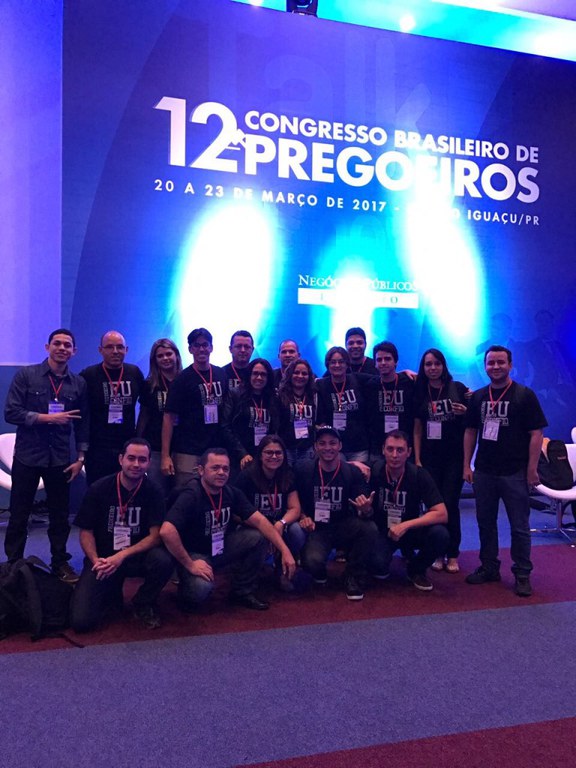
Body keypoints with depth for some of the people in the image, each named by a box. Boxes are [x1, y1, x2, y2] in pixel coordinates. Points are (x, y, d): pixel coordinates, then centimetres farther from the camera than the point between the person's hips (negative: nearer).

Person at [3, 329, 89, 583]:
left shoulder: (78, 384, 4)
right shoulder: (26, 375, -3)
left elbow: (83, 423, 8)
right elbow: (11, 413, -10)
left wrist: (80, 458, 4)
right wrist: (48, 418, -17)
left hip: (60, 459, 2)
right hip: (27, 456, -2)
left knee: (60, 514, 10)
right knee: (19, 514, 7)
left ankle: (60, 562, 24)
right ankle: (14, 565, 21)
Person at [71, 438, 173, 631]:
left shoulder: (153, 492, -8)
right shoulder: (98, 489, -8)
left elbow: (156, 536, -12)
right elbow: (86, 531, -2)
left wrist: (122, 556, -24)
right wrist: (96, 561, -19)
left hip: (136, 557, 0)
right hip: (103, 559, 0)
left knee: (163, 560, -33)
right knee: (81, 621, -18)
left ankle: (143, 604, -1)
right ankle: (112, 593, 17)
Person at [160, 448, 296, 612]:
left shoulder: (232, 493, -6)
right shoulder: (191, 495, -24)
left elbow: (259, 521, -9)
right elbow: (167, 531, -36)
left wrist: (285, 550, -18)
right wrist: (189, 564, -29)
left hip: (221, 547, 6)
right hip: (194, 554, -6)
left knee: (259, 536, -13)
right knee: (201, 586, -36)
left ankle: (243, 592, 5)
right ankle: (189, 594, 4)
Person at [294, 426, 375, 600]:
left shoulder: (352, 472, -6)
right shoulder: (304, 470, -7)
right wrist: (303, 517, -11)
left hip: (344, 527, 1)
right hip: (316, 528, -1)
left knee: (369, 528, -29)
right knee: (312, 561, -31)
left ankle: (354, 578, -5)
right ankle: (319, 574, 11)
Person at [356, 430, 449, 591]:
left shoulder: (419, 475, -18)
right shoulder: (374, 471, -18)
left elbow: (442, 514, -22)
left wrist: (406, 525, -30)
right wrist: (365, 509, -29)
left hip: (410, 530, 1)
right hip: (382, 531, -1)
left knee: (440, 534, -28)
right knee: (377, 564, -30)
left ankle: (416, 569, 3)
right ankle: (383, 567, 11)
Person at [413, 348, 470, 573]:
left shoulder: (457, 388, -1)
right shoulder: (419, 393, 4)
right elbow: (417, 428, 5)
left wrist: (465, 412, -16)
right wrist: (417, 459, 1)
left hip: (454, 456, -2)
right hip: (430, 457, 2)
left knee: (450, 504, -2)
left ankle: (452, 554, 12)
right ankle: (437, 553, 17)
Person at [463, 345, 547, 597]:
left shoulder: (524, 395, -5)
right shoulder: (478, 397, 7)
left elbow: (536, 433, -7)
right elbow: (470, 431, 11)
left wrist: (532, 469, -11)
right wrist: (467, 465, 6)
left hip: (515, 473, -4)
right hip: (484, 472, 4)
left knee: (519, 526, 6)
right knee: (485, 522, 13)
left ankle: (522, 574, 19)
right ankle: (489, 567, 28)